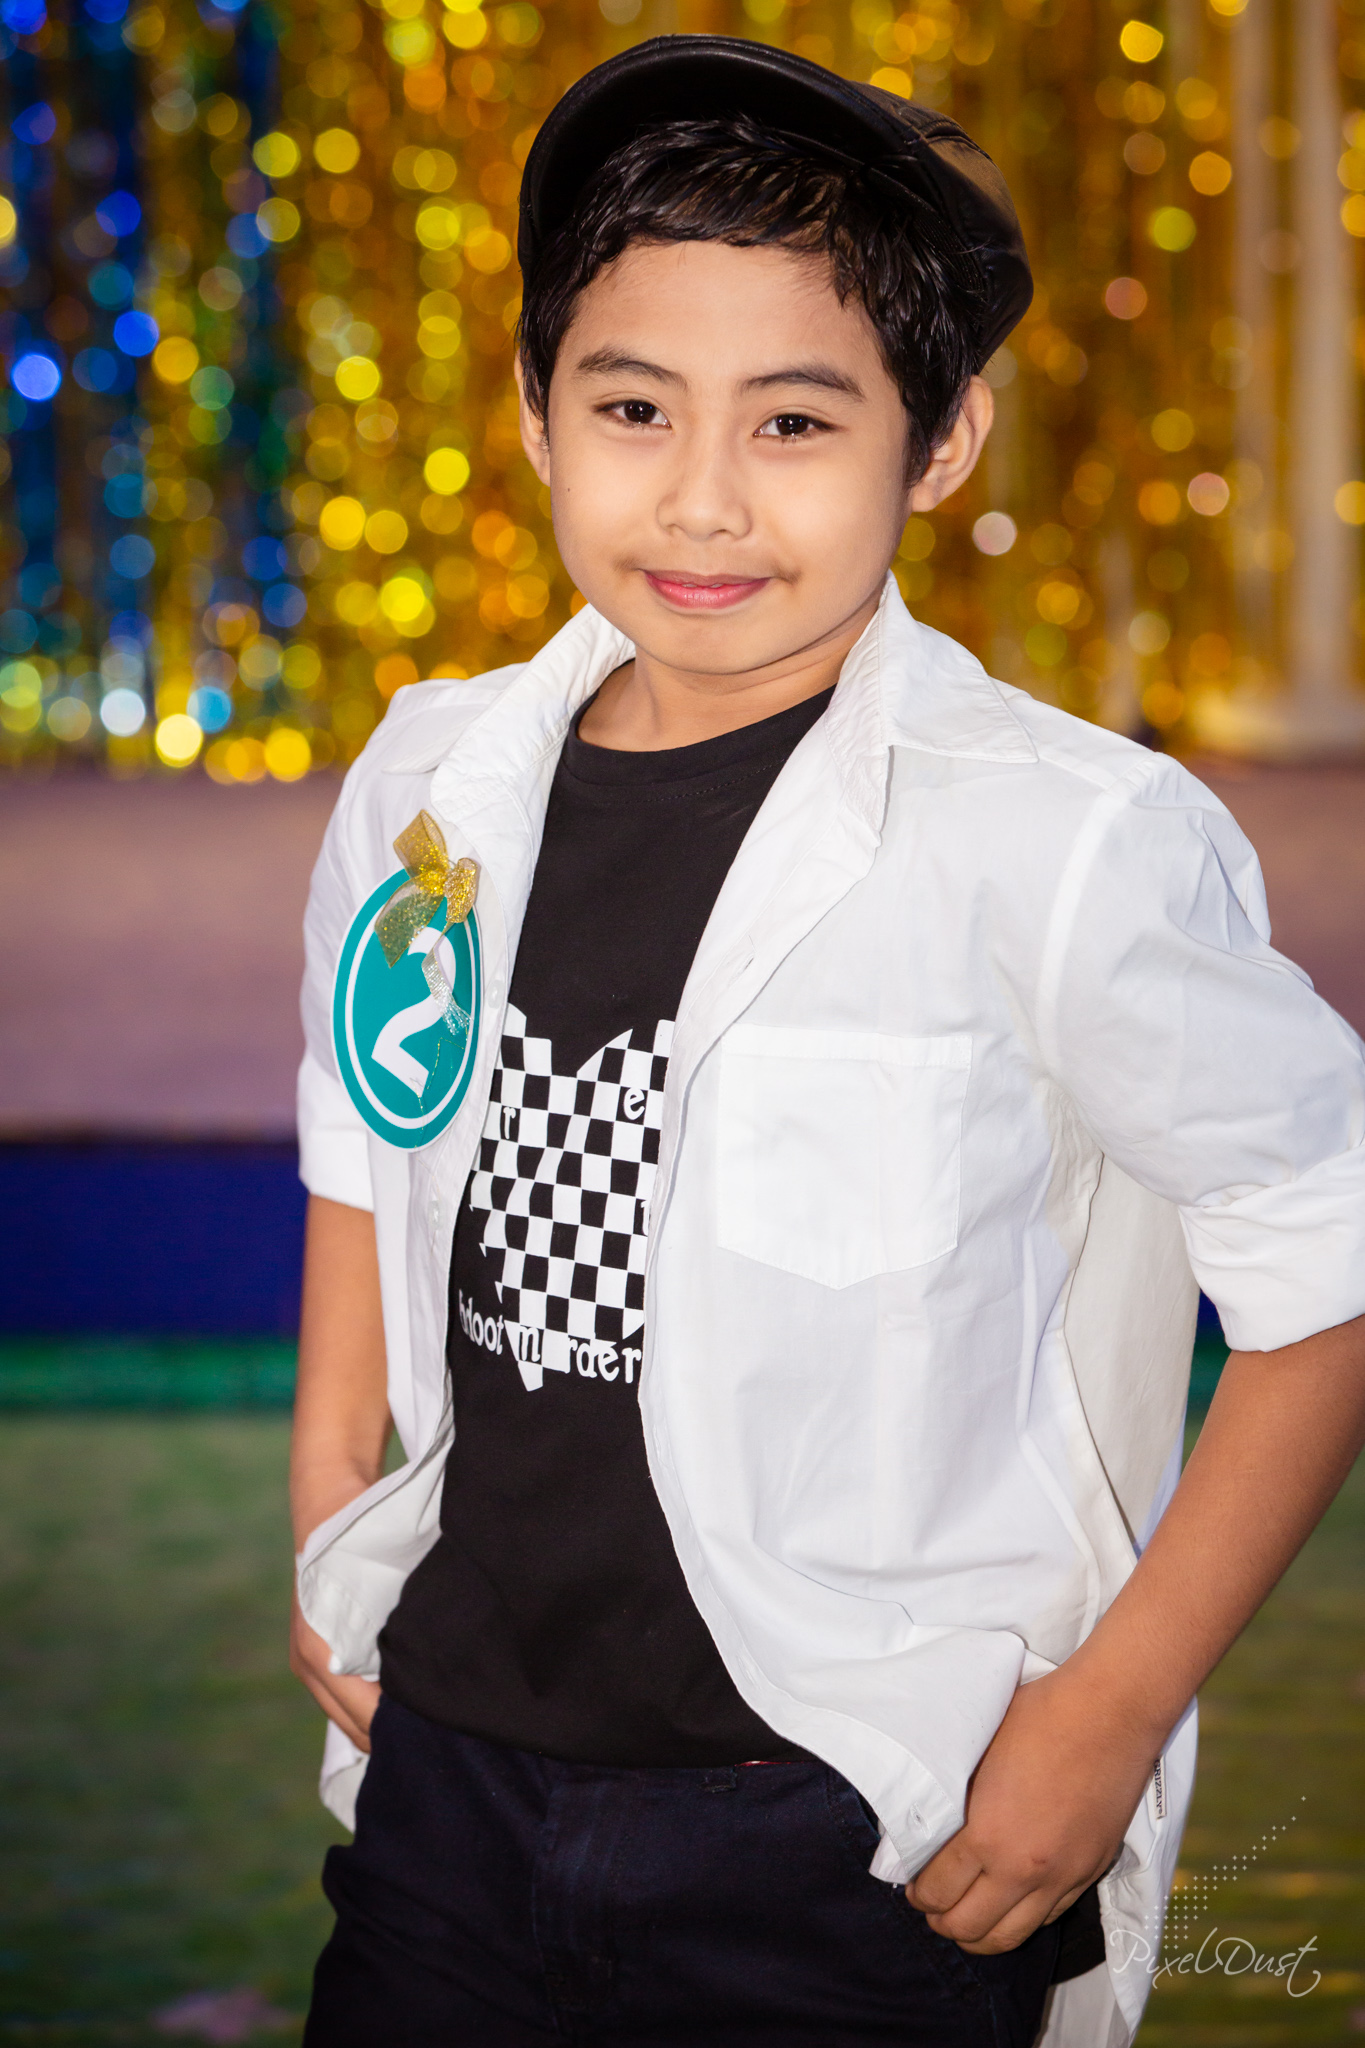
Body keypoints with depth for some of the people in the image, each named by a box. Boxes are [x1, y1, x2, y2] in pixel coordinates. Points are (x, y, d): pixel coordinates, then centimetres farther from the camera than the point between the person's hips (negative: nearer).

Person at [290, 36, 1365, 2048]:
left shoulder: (1066, 844, -17)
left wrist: (1110, 1710, -10)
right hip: (448, 1783, 5)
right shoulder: (433, 789, 1)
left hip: (849, 1867, -4)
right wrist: (328, 1506, 13)